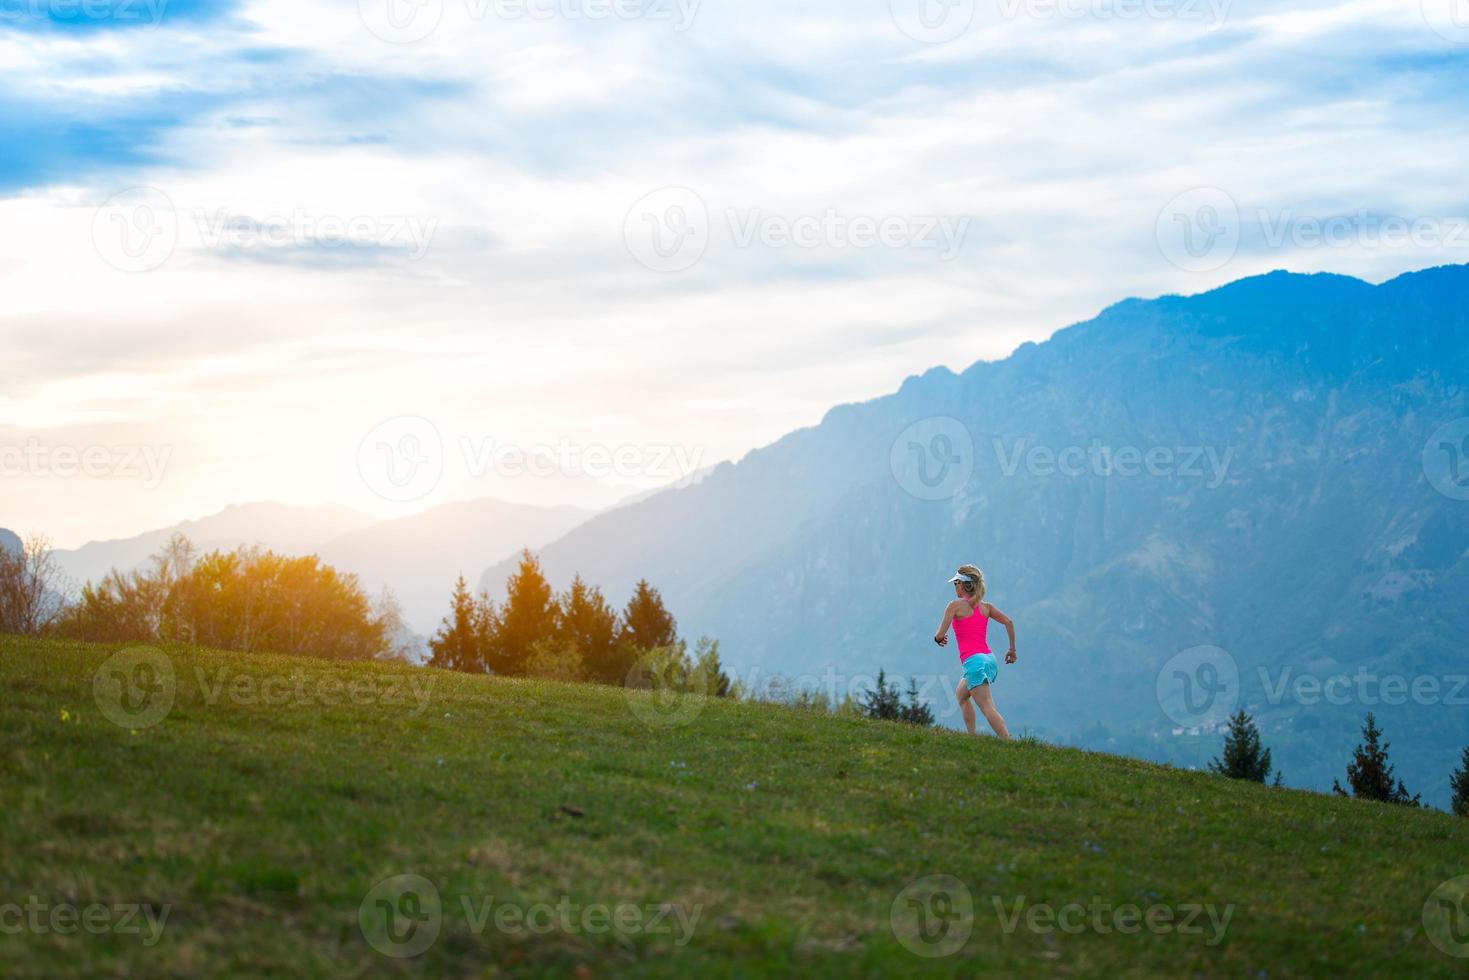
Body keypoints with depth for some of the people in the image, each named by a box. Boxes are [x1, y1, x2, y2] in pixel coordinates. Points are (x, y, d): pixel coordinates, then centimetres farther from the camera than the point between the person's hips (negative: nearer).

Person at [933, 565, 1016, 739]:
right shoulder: (985, 607, 14)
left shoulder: (955, 605, -2)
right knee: (960, 694, 29)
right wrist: (1012, 649, 12)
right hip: (990, 660, 8)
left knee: (988, 709, -14)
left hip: (974, 661, -8)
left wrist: (938, 638, 17)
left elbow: (940, 635, -6)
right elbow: (1008, 622, 5)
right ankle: (973, 737, 24)